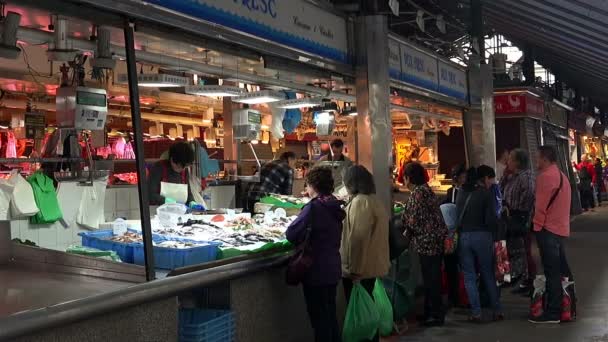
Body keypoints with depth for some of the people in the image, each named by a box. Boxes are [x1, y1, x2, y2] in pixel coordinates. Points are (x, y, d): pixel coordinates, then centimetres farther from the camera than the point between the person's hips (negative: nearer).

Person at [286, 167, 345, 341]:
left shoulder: (313, 208, -20)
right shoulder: (335, 206, 4)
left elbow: (291, 234, -20)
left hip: (316, 272, -8)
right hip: (332, 269, 8)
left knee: (319, 318, 3)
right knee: (330, 315, 19)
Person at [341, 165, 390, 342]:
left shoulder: (360, 202, -18)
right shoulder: (375, 200, 11)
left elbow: (357, 238, -21)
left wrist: (352, 268, -16)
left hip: (359, 267, -9)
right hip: (372, 264, 9)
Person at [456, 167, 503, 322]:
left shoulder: (462, 193, 9)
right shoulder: (486, 193, -7)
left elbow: (457, 215, 11)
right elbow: (491, 219, -12)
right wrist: (494, 231, 4)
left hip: (463, 236, 3)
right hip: (482, 235, -3)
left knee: (469, 276, 6)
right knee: (488, 275, 10)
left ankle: (476, 313, 5)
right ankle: (497, 311, 15)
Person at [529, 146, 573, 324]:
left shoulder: (546, 176, -14)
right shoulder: (560, 175, 17)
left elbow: (541, 205, -17)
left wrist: (538, 225, -8)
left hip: (548, 229, -10)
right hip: (560, 228, 10)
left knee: (552, 272, -8)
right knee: (561, 268, 14)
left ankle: (553, 312, -6)